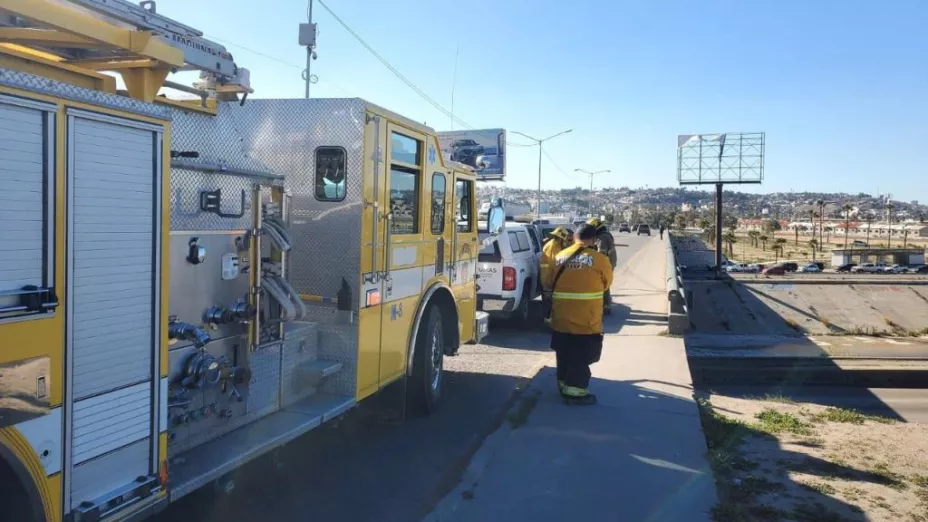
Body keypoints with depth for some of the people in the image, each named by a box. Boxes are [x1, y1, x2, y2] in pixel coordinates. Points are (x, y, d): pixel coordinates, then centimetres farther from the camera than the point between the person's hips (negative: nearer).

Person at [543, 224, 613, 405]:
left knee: (564, 354, 18)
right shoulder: (599, 259, -9)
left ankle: (564, 385, 30)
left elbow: (549, 283, 12)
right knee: (581, 356, 5)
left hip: (561, 317, 5)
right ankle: (575, 391, 8)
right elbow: (606, 284, 6)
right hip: (586, 319, -4)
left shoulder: (560, 256, 3)